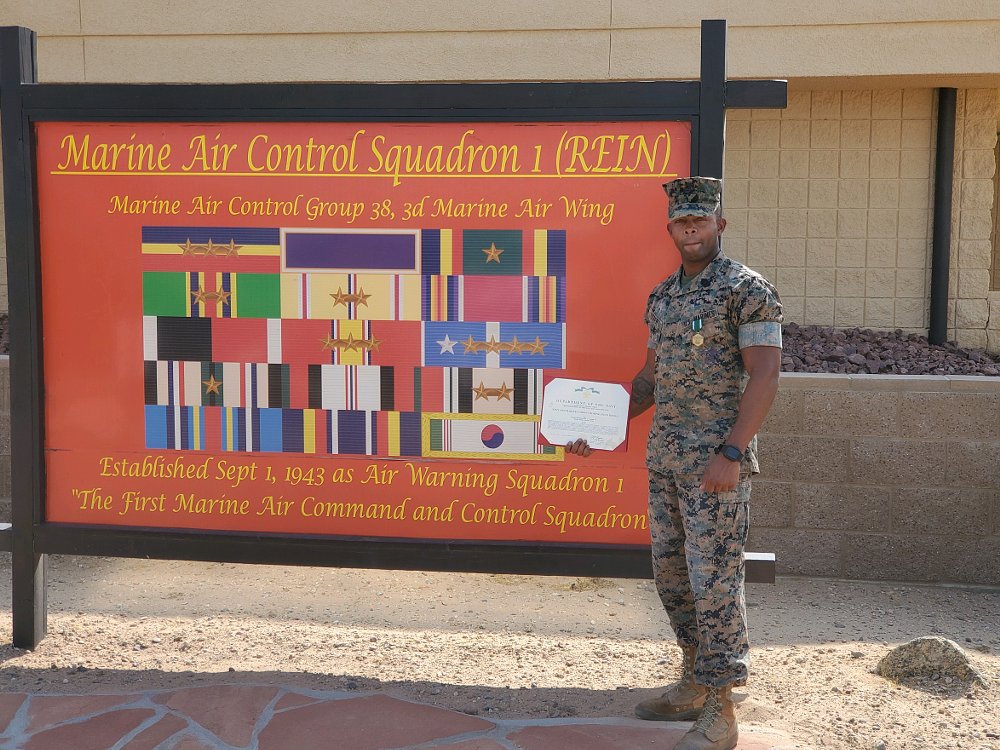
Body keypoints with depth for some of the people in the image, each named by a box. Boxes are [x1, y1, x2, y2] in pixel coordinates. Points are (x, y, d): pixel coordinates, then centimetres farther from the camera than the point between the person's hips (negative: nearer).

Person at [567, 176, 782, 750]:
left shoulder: (747, 290, -9)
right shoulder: (662, 296, 14)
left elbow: (764, 376, -16)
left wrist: (732, 453, -22)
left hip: (717, 463, -8)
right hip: (665, 460, 8)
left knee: (714, 579, -4)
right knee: (671, 573, 14)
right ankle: (695, 686, 29)